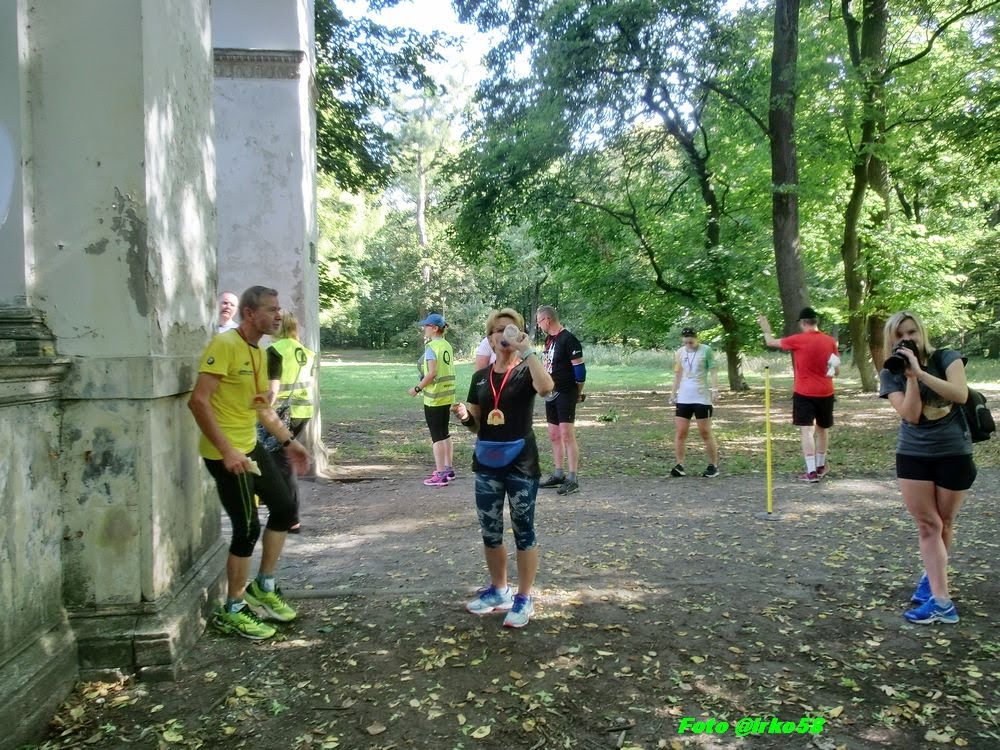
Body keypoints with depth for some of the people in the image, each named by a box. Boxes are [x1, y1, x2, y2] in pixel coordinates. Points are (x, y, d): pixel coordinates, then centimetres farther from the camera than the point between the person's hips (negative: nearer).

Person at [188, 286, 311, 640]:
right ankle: (233, 610, 15)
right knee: (248, 528, -3)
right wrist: (227, 451, -25)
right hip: (227, 453, -9)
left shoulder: (258, 352, 12)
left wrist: (289, 441, 19)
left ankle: (263, 587, 29)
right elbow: (198, 401, -23)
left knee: (284, 508, 14)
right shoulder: (224, 344, -17)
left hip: (251, 447, 9)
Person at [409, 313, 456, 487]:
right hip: (447, 396, 8)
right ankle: (448, 469, 26)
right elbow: (448, 371, 10)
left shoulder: (431, 347, -14)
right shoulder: (447, 346, 9)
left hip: (434, 397, -8)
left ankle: (440, 475, 1)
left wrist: (417, 388, -11)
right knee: (445, 433, 17)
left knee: (436, 436, -3)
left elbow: (432, 373, -20)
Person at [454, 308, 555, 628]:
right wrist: (464, 415, -9)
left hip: (520, 462, -5)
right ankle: (498, 590, 32)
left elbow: (546, 387, -30)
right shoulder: (480, 377, 8)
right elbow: (476, 424, 13)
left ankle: (524, 598, 17)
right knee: (490, 531, 13)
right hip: (487, 462, 5)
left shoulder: (525, 371, -5)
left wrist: (526, 350, -26)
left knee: (523, 530, 5)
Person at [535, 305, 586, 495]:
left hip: (566, 394, -9)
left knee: (567, 435, -9)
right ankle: (558, 474, 22)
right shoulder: (549, 339, 13)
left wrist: (578, 393, -7)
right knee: (554, 436, 13)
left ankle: (572, 480, -4)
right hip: (551, 394, 9)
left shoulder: (568, 339, -14)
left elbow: (579, 368, -14)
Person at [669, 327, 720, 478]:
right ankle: (680, 465, 4)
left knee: (705, 432, 1)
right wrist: (674, 392, 11)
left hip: (702, 397, -4)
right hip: (683, 398, 4)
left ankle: (713, 466, 12)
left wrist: (715, 388, -20)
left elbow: (713, 370, -7)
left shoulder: (706, 350, -6)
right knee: (680, 432, 0)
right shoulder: (680, 352, 7)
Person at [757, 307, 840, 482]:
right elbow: (837, 371, 6)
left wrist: (766, 329, 22)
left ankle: (812, 471, -12)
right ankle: (820, 466, 33)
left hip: (804, 393, -4)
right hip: (825, 393, 4)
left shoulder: (798, 340, -10)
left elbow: (771, 342, 5)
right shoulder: (830, 341, 1)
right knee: (823, 429, 18)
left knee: (807, 430, -5)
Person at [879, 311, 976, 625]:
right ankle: (941, 601, 2)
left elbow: (960, 395, -23)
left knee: (944, 522, 12)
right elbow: (911, 415, -15)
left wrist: (920, 371, -26)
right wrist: (910, 376, -22)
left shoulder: (946, 359, -6)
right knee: (927, 524, -2)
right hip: (913, 455, 1)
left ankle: (931, 576, 34)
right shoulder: (890, 374, -4)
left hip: (954, 453, -1)